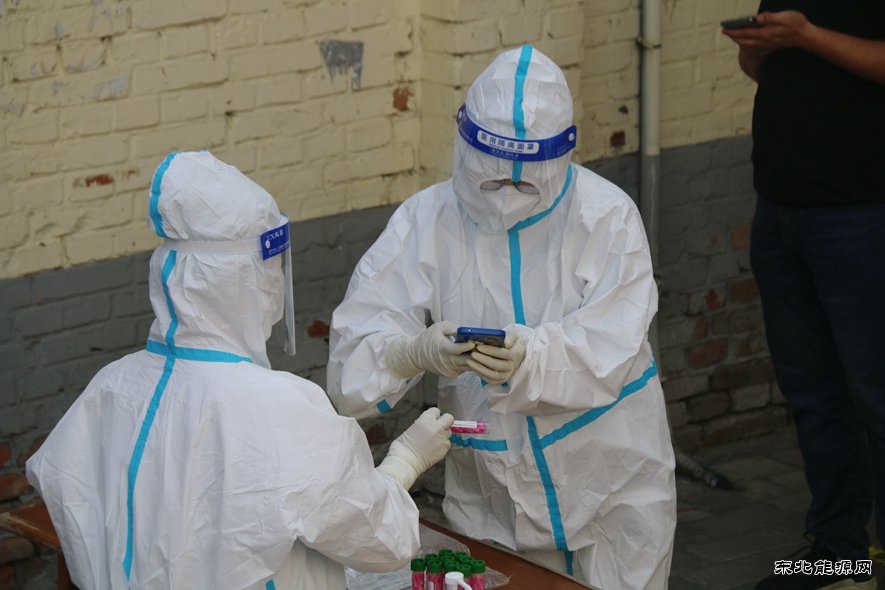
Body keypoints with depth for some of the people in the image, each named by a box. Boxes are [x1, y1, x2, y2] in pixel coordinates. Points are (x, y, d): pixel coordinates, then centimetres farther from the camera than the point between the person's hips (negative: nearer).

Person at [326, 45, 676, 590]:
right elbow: (356, 345, -16)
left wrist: (532, 357, -43)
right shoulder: (427, 221, -8)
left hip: (612, 483, -1)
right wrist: (419, 351, -39)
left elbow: (607, 348, -22)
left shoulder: (607, 215, -12)